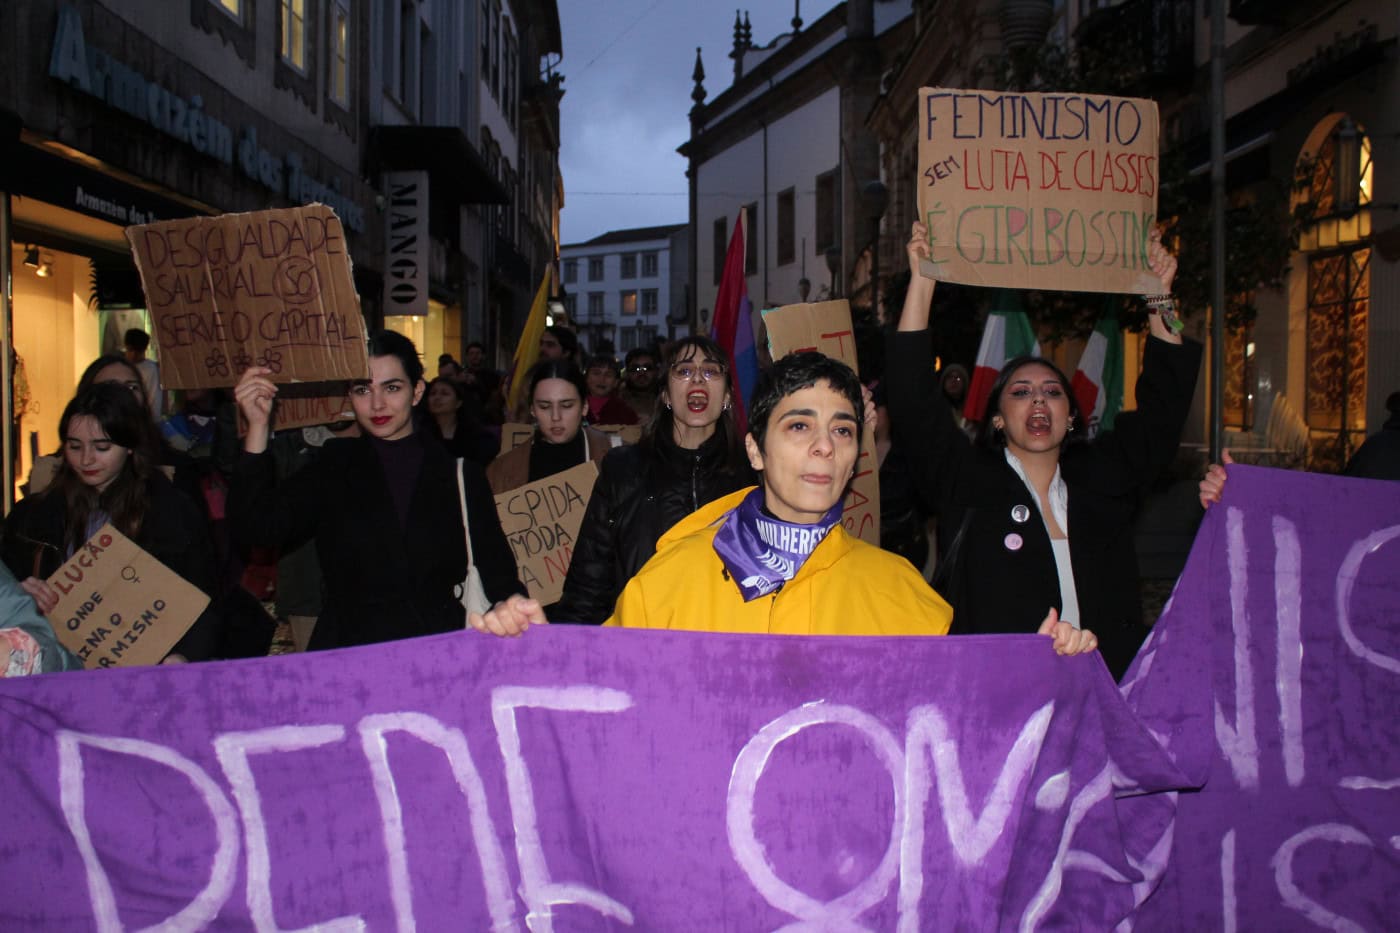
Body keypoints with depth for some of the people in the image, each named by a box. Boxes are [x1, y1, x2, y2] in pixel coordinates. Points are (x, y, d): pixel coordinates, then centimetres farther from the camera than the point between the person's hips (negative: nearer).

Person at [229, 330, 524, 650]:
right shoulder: (332, 468, 12)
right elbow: (256, 528, -2)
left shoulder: (460, 474, 10)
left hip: (441, 650, 1)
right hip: (348, 645, 0)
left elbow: (495, 567, 5)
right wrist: (258, 426, -8)